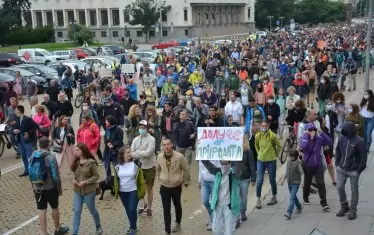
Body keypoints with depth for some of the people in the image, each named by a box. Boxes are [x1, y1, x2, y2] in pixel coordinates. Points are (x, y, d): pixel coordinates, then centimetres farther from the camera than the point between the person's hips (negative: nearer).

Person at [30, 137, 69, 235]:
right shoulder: (51, 158, -19)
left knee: (42, 210, 9)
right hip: (50, 188, -4)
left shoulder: (32, 157, -3)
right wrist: (59, 188, -3)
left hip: (37, 188, 4)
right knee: (55, 208, 15)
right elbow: (56, 175, -16)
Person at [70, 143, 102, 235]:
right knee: (77, 211, 4)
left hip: (89, 191, -4)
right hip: (77, 191, 4)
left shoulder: (91, 162, -16)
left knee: (92, 210, 14)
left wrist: (85, 182, -21)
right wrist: (74, 180, -8)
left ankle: (98, 227, 37)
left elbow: (96, 176, -12)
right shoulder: (76, 162, 0)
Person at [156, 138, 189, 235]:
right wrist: (160, 179, 10)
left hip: (176, 187, -1)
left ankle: (178, 223, 45)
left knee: (177, 206, 22)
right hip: (164, 187, 1)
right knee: (166, 209, 1)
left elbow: (186, 169, -4)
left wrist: (183, 181, 3)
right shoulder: (159, 157, -9)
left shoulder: (179, 156, -19)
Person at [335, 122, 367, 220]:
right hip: (341, 169, 4)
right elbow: (338, 151, 11)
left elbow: (363, 157, -13)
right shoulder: (342, 138, -3)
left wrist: (359, 170, -12)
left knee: (354, 190, 8)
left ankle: (353, 210, 22)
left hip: (353, 171, -4)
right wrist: (337, 163, 7)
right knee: (340, 187, 6)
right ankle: (344, 206, 26)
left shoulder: (359, 141, -18)